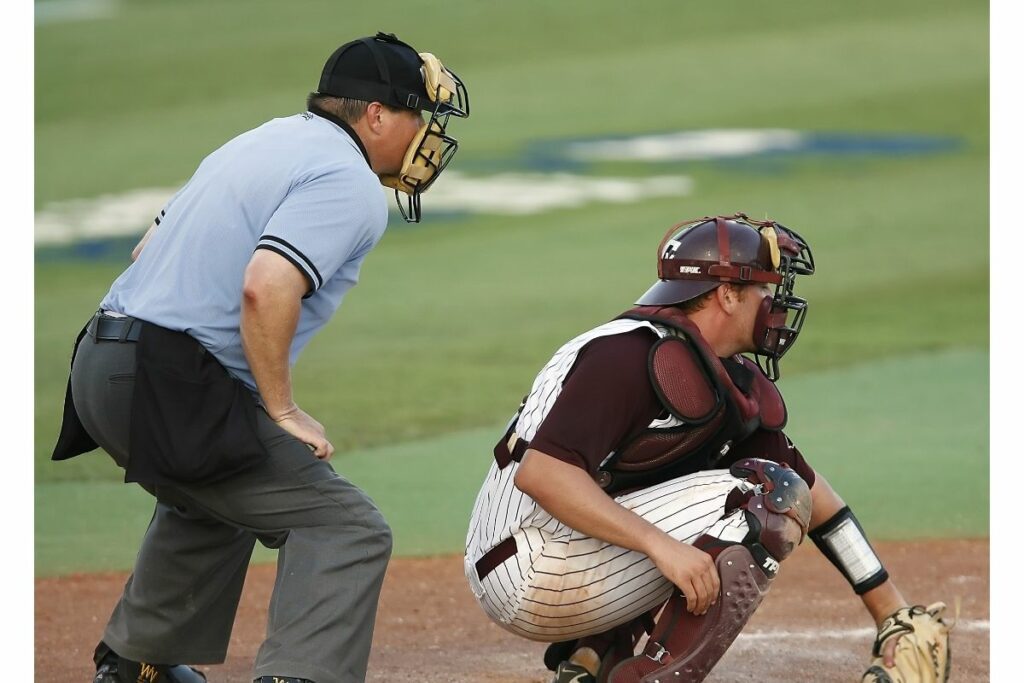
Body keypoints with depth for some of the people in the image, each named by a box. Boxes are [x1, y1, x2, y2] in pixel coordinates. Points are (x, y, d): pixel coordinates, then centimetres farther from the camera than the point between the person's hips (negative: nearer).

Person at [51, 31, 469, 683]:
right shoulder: (350, 184, -9)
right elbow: (267, 287, -25)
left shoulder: (261, 143, 20)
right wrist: (282, 412, -16)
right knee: (348, 530, -11)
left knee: (211, 501, 36)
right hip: (175, 391, -10)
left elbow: (152, 247, 25)